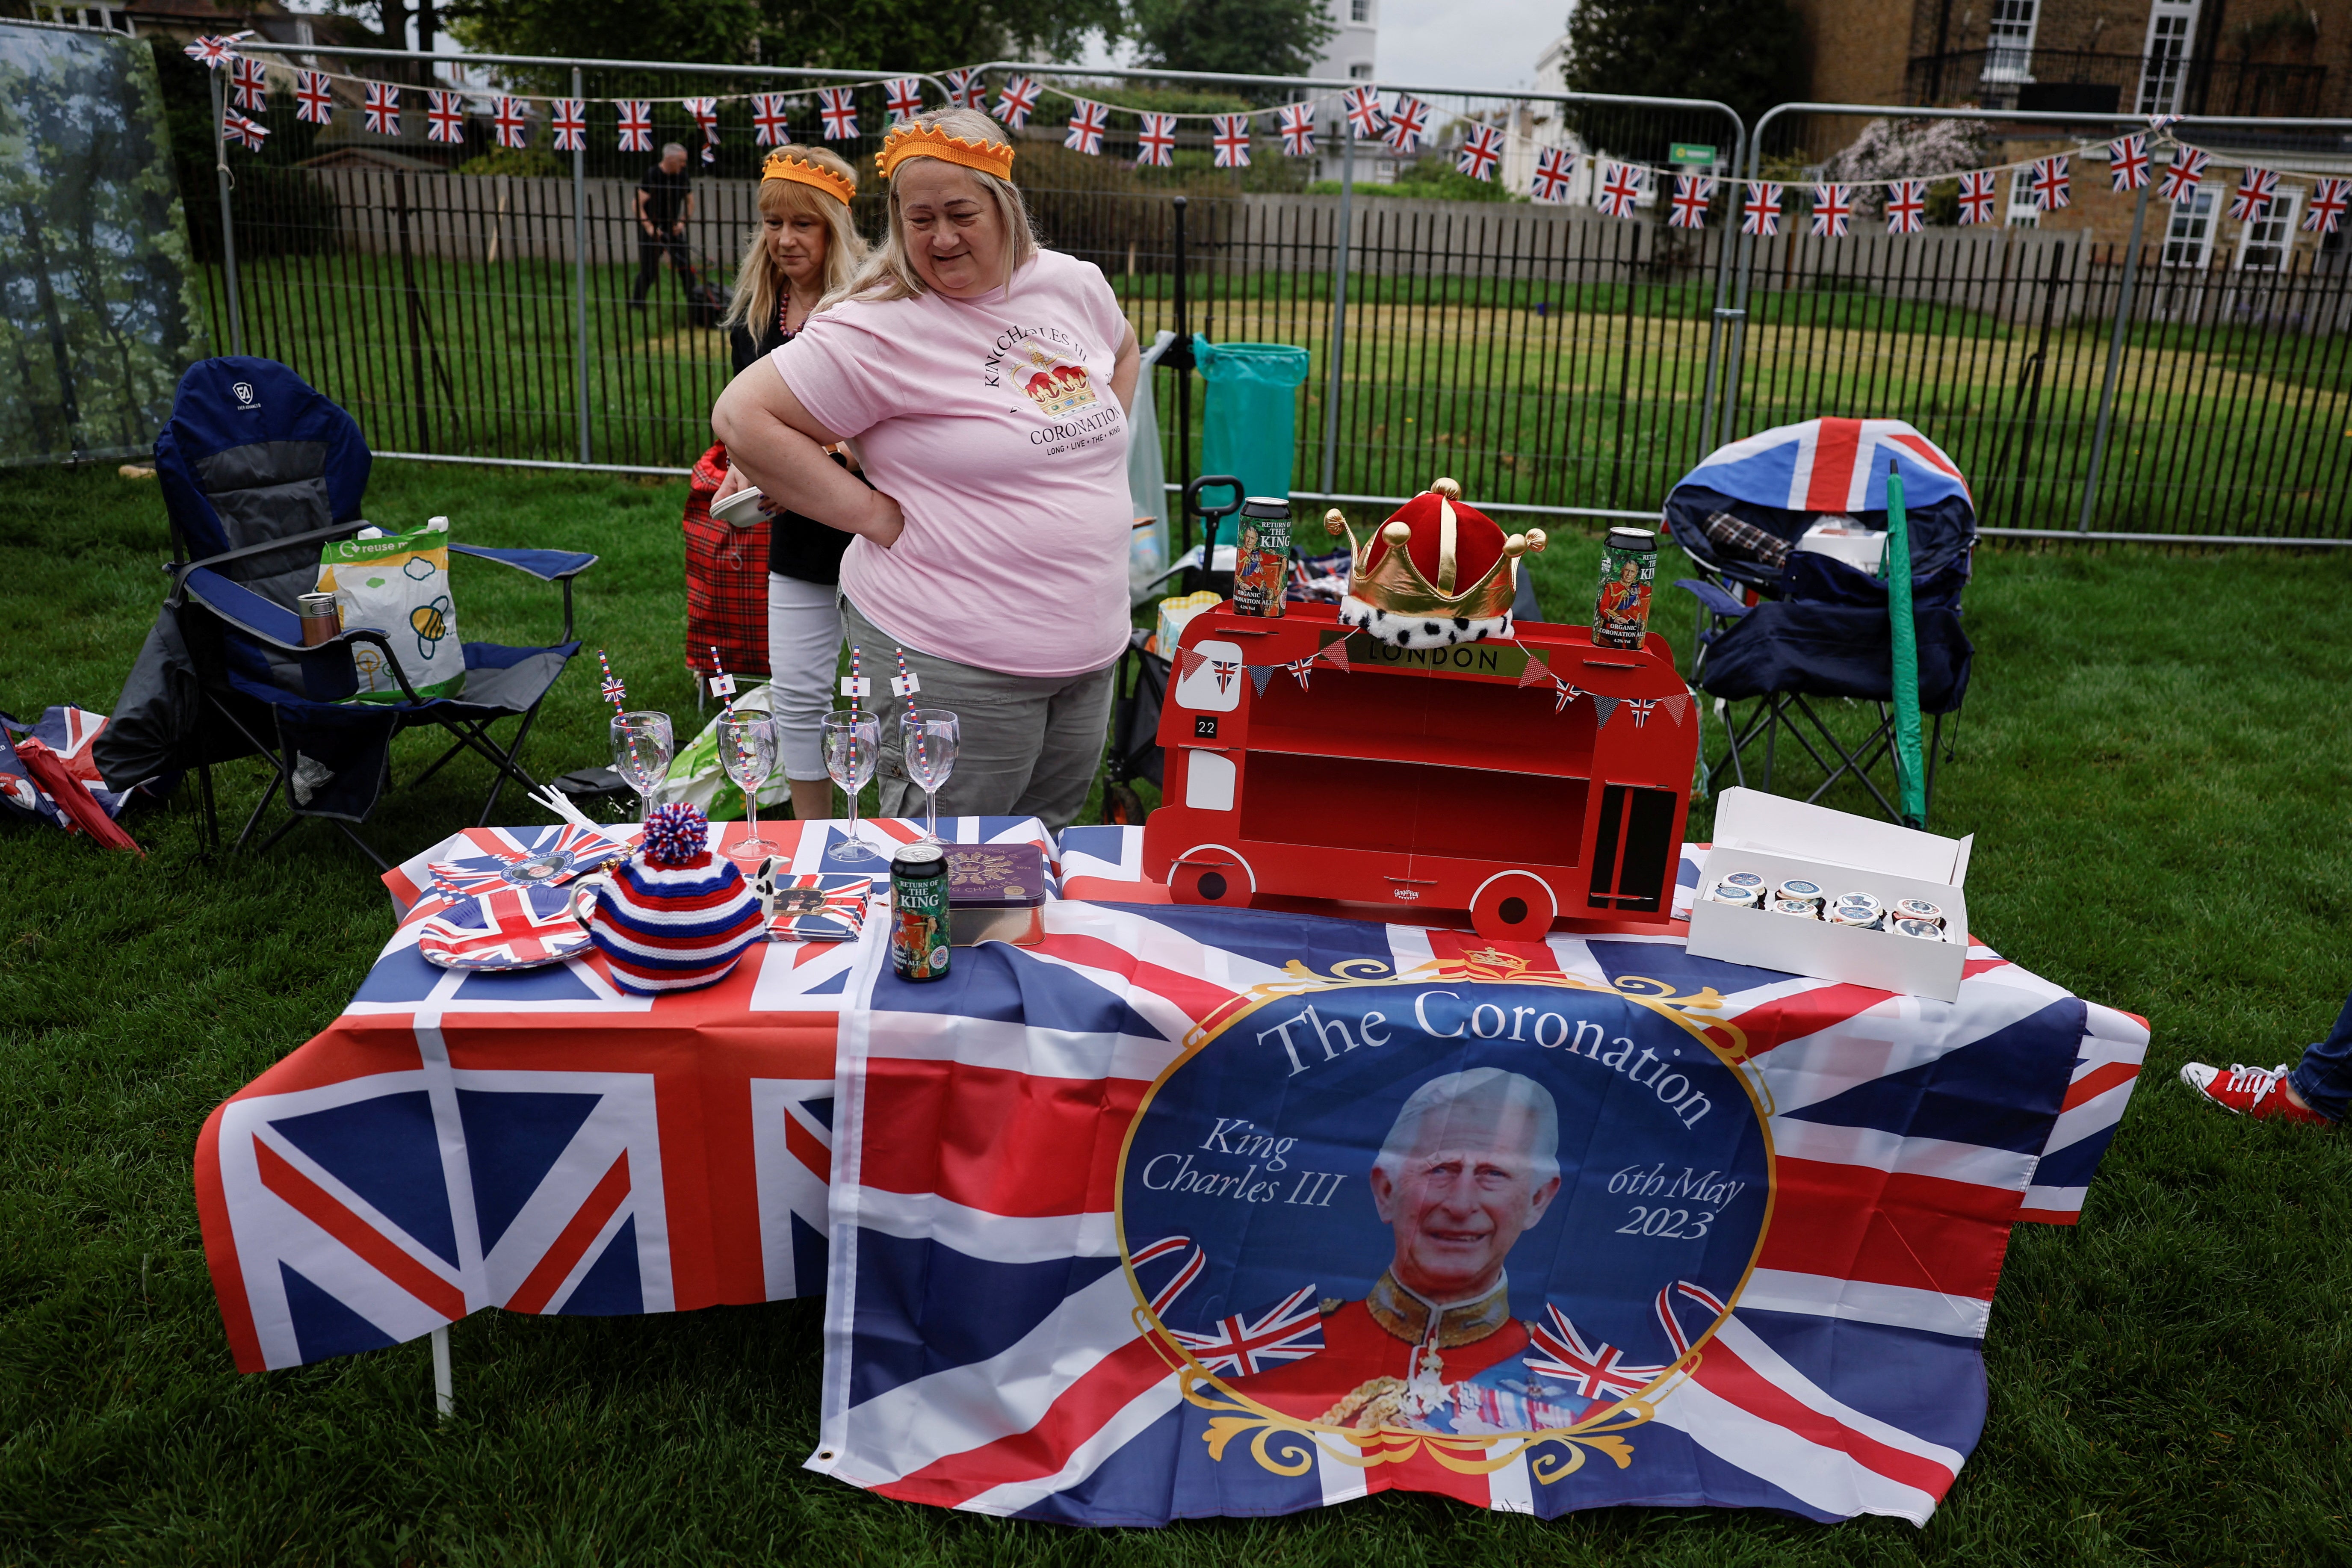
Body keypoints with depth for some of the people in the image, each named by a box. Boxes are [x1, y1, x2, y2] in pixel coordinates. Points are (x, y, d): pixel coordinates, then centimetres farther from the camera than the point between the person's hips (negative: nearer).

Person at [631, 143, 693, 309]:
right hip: (652, 229, -5)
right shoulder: (652, 175, -14)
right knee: (649, 270, -5)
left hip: (673, 229, 5)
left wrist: (682, 222, -2)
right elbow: (638, 204, -16)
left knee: (686, 265, 0)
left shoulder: (684, 177, 3)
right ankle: (636, 303, 8)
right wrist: (649, 228, -24)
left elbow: (690, 203, 15)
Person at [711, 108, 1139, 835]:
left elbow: (1121, 351, 27)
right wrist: (873, 514, -16)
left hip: (1088, 651, 6)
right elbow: (743, 418, -16)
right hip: (952, 661, -6)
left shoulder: (1075, 285, 5)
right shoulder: (881, 328, -15)